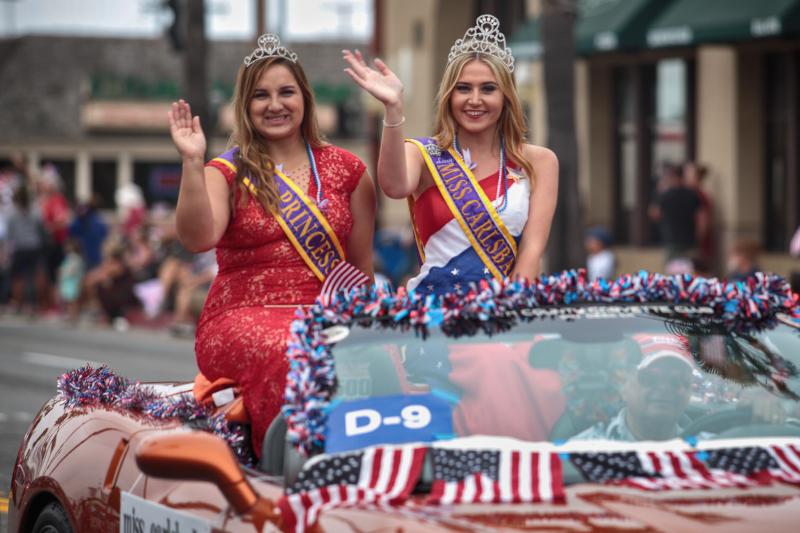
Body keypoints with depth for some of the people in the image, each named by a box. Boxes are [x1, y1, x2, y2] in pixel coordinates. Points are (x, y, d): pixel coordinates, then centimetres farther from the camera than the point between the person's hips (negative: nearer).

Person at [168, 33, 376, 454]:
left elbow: (362, 265, 16)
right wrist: (192, 163, -19)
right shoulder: (228, 172, 9)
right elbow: (198, 238, -11)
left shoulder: (345, 170, 15)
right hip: (243, 317, -2)